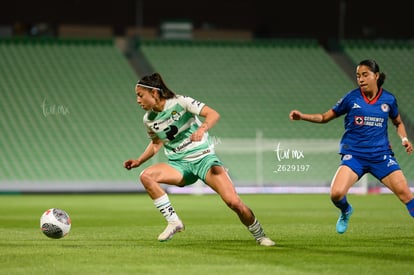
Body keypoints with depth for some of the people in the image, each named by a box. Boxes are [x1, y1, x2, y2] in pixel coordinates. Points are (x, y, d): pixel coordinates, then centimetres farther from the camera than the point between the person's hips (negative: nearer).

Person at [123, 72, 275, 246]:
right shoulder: (149, 119, 4)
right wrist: (138, 161, 10)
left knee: (234, 202, -21)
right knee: (146, 176, -25)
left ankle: (259, 235, 5)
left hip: (204, 158, -4)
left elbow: (213, 114, -19)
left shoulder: (180, 102, -11)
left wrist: (202, 129, -39)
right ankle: (173, 222, -17)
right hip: (179, 165, 4)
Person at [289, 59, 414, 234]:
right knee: (337, 194, -19)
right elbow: (325, 117, 7)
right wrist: (302, 116, -7)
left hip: (381, 155, 1)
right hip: (354, 154, -1)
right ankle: (345, 212, 18)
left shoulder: (388, 99, 2)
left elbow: (398, 122, 21)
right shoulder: (351, 98, -2)